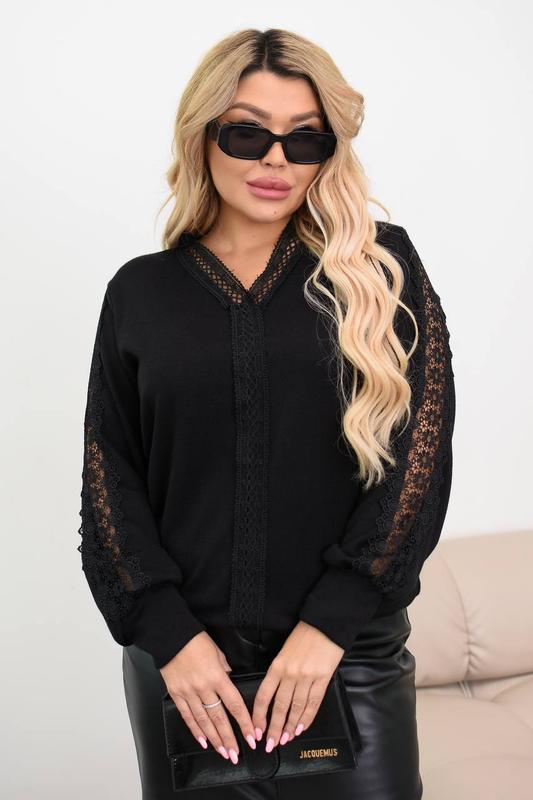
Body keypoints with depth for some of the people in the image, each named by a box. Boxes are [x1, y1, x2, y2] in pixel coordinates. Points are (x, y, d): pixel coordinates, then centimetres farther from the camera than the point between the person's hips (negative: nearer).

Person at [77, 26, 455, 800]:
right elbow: (110, 478, 2)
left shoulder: (383, 266, 0)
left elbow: (421, 447, -6)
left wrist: (331, 621, -13)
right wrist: (169, 633, -9)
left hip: (351, 651, -1)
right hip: (184, 656, 2)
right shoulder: (140, 291, 4)